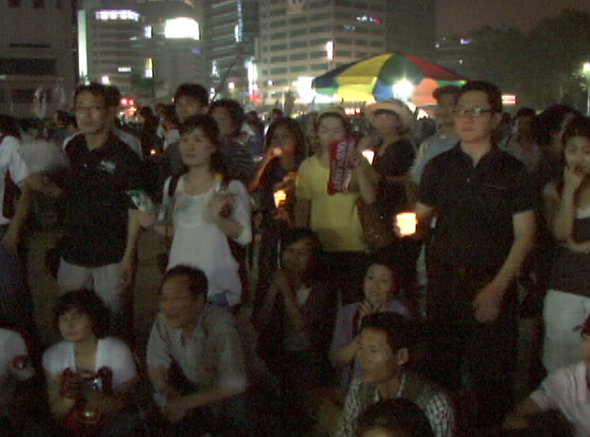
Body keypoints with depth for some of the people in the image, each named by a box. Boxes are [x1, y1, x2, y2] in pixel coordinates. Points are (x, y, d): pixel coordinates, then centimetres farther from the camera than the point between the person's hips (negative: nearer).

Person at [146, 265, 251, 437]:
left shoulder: (221, 324, -33)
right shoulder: (163, 320, -20)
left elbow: (235, 385, -28)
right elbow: (156, 364, -6)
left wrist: (185, 403, -27)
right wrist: (165, 392, -26)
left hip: (223, 394, -2)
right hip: (193, 388, 3)